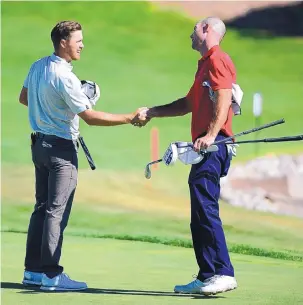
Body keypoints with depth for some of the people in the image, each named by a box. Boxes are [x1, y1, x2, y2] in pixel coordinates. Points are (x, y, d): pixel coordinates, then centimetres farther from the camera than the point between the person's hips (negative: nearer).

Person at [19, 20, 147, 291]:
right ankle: (51, 274, -4)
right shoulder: (64, 76, -22)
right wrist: (130, 118, -17)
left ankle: (33, 270, 16)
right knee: (57, 211, -5)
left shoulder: (38, 66, 5)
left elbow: (24, 98, 20)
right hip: (61, 148, -9)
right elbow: (90, 117, -21)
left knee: (42, 206, 13)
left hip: (39, 143, 9)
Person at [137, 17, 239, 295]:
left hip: (213, 146, -11)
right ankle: (207, 277, 11)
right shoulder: (205, 63, 26)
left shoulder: (217, 60, -6)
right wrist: (152, 113, 28)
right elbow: (188, 104, 33)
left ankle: (223, 273, -22)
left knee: (205, 206, -18)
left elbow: (223, 100, -19)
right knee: (200, 213, 9)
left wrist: (211, 135, -29)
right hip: (205, 147, 11)